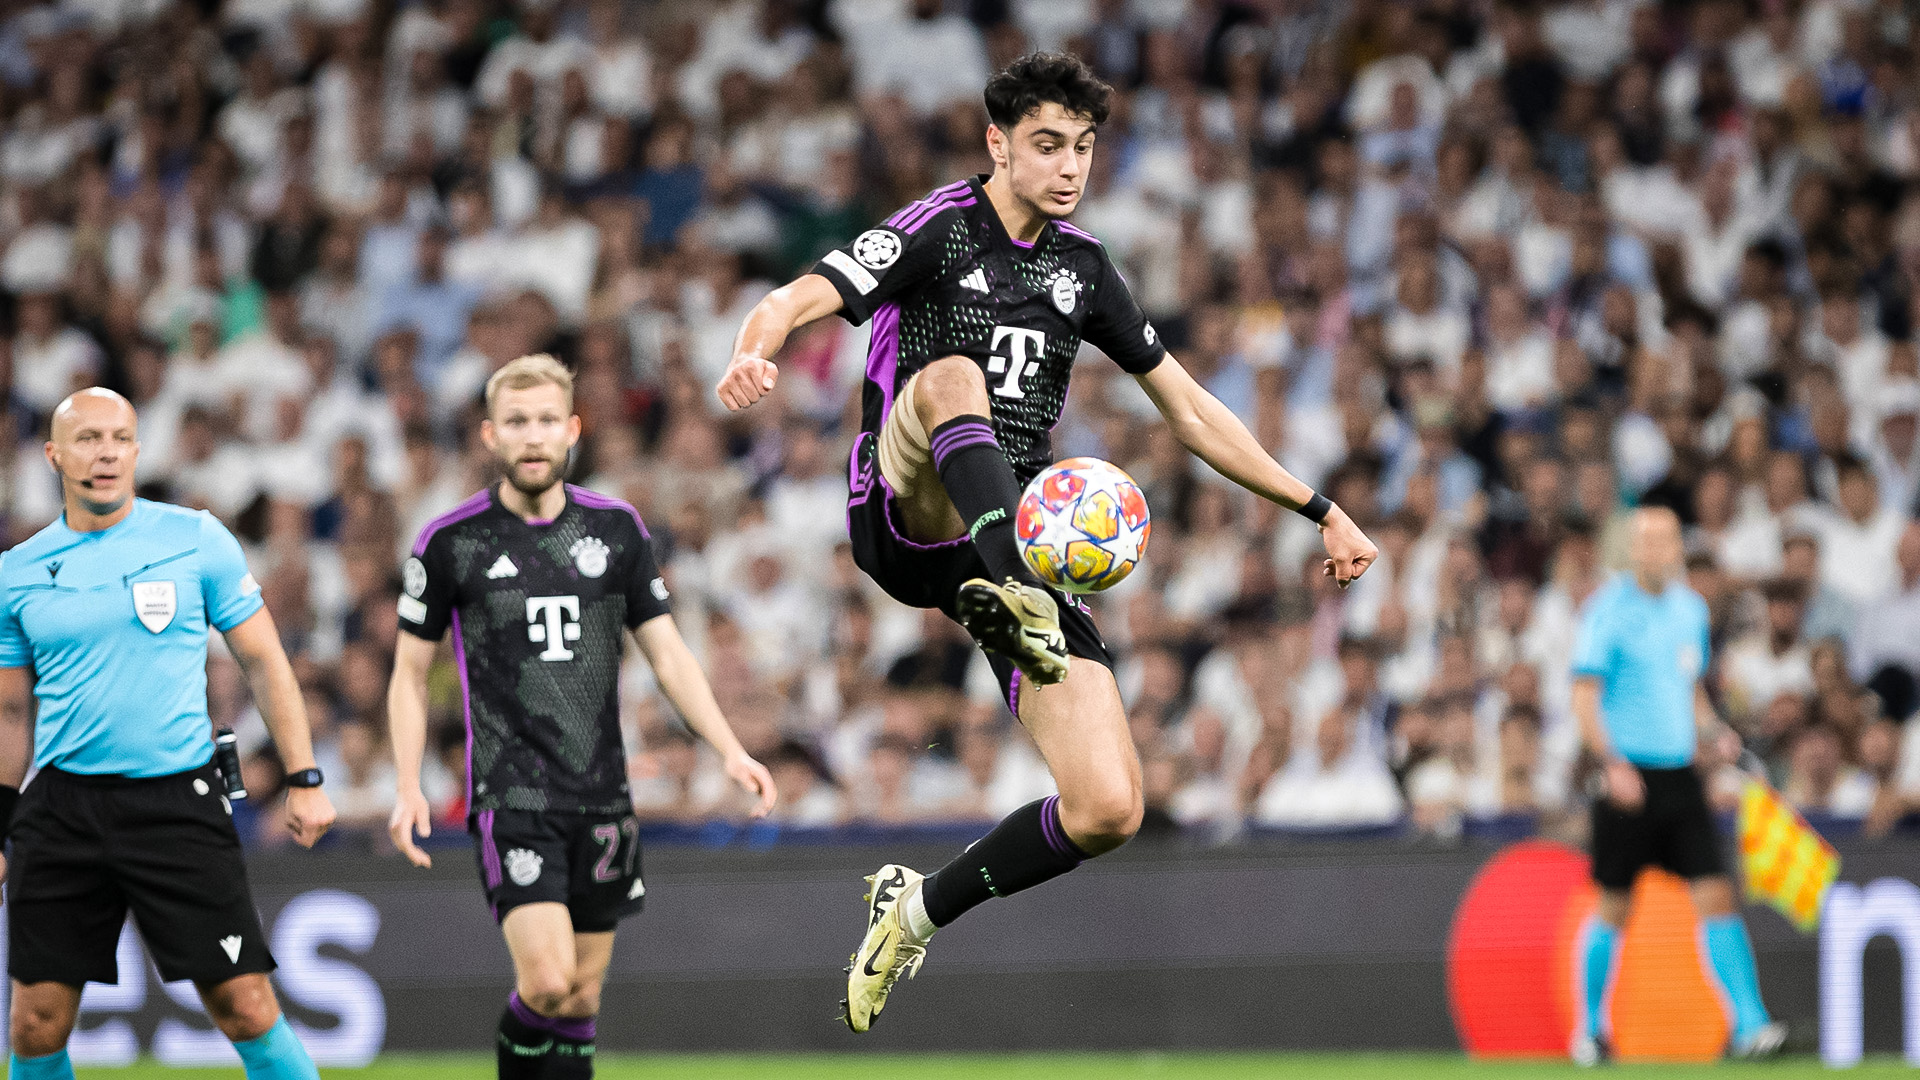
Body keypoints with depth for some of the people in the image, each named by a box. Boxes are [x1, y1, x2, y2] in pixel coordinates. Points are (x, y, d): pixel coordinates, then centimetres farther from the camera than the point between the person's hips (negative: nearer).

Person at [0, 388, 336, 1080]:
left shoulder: (196, 539, 2)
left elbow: (263, 661, 6)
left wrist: (303, 780, 1)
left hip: (179, 802, -2)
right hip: (61, 808, 2)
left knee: (246, 1006, -8)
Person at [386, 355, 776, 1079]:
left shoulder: (617, 528, 6)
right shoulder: (450, 542, -3)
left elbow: (667, 652, 10)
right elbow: (411, 672, 5)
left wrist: (730, 750, -2)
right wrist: (409, 788, -6)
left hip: (602, 796, 4)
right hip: (511, 796, -4)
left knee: (581, 999, 6)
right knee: (547, 983, -19)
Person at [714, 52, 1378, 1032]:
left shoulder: (1082, 266, 14)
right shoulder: (937, 230, -3)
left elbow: (1188, 410, 23)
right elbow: (797, 301, -19)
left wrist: (1319, 510, 21)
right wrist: (756, 352, -44)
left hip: (1018, 537, 5)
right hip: (907, 519, -5)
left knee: (1109, 811, -10)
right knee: (951, 377, -38)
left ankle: (918, 911, 13)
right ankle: (1011, 597, -60)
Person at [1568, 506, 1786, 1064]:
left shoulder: (1691, 608, 12)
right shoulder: (1609, 610, -7)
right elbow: (1585, 698, -11)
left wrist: (1715, 731, 5)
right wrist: (1612, 763, -23)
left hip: (1680, 774, 5)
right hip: (1628, 777, -5)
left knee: (1716, 896, -6)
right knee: (1615, 908, 3)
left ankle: (1748, 1024, -10)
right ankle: (1589, 1029, 19)